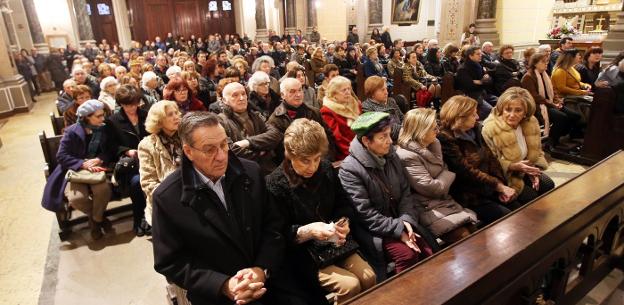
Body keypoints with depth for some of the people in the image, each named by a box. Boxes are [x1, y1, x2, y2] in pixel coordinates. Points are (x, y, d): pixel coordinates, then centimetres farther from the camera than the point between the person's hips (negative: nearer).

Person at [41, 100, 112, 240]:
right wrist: (83, 164, -24)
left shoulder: (103, 129, -1)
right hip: (74, 170, -2)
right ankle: (93, 215, 6)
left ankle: (97, 218, -1)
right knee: (76, 198, -28)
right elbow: (61, 156, -11)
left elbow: (108, 151, 3)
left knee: (104, 190, -30)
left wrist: (99, 160, -19)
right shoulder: (72, 131, -11)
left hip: (95, 167, 2)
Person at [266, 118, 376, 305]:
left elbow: (344, 204, 9)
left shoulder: (326, 169, -1)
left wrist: (343, 221, -12)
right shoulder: (274, 184, -18)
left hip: (335, 242, 6)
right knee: (351, 286, -19)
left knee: (369, 277, -10)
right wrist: (307, 231, -29)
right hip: (301, 252, -5)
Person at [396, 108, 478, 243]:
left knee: (475, 229, -8)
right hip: (429, 208, -8)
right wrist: (449, 175, -3)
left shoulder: (430, 147, 9)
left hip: (445, 200, 8)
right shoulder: (407, 156, -21)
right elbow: (433, 188, -19)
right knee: (465, 237, -20)